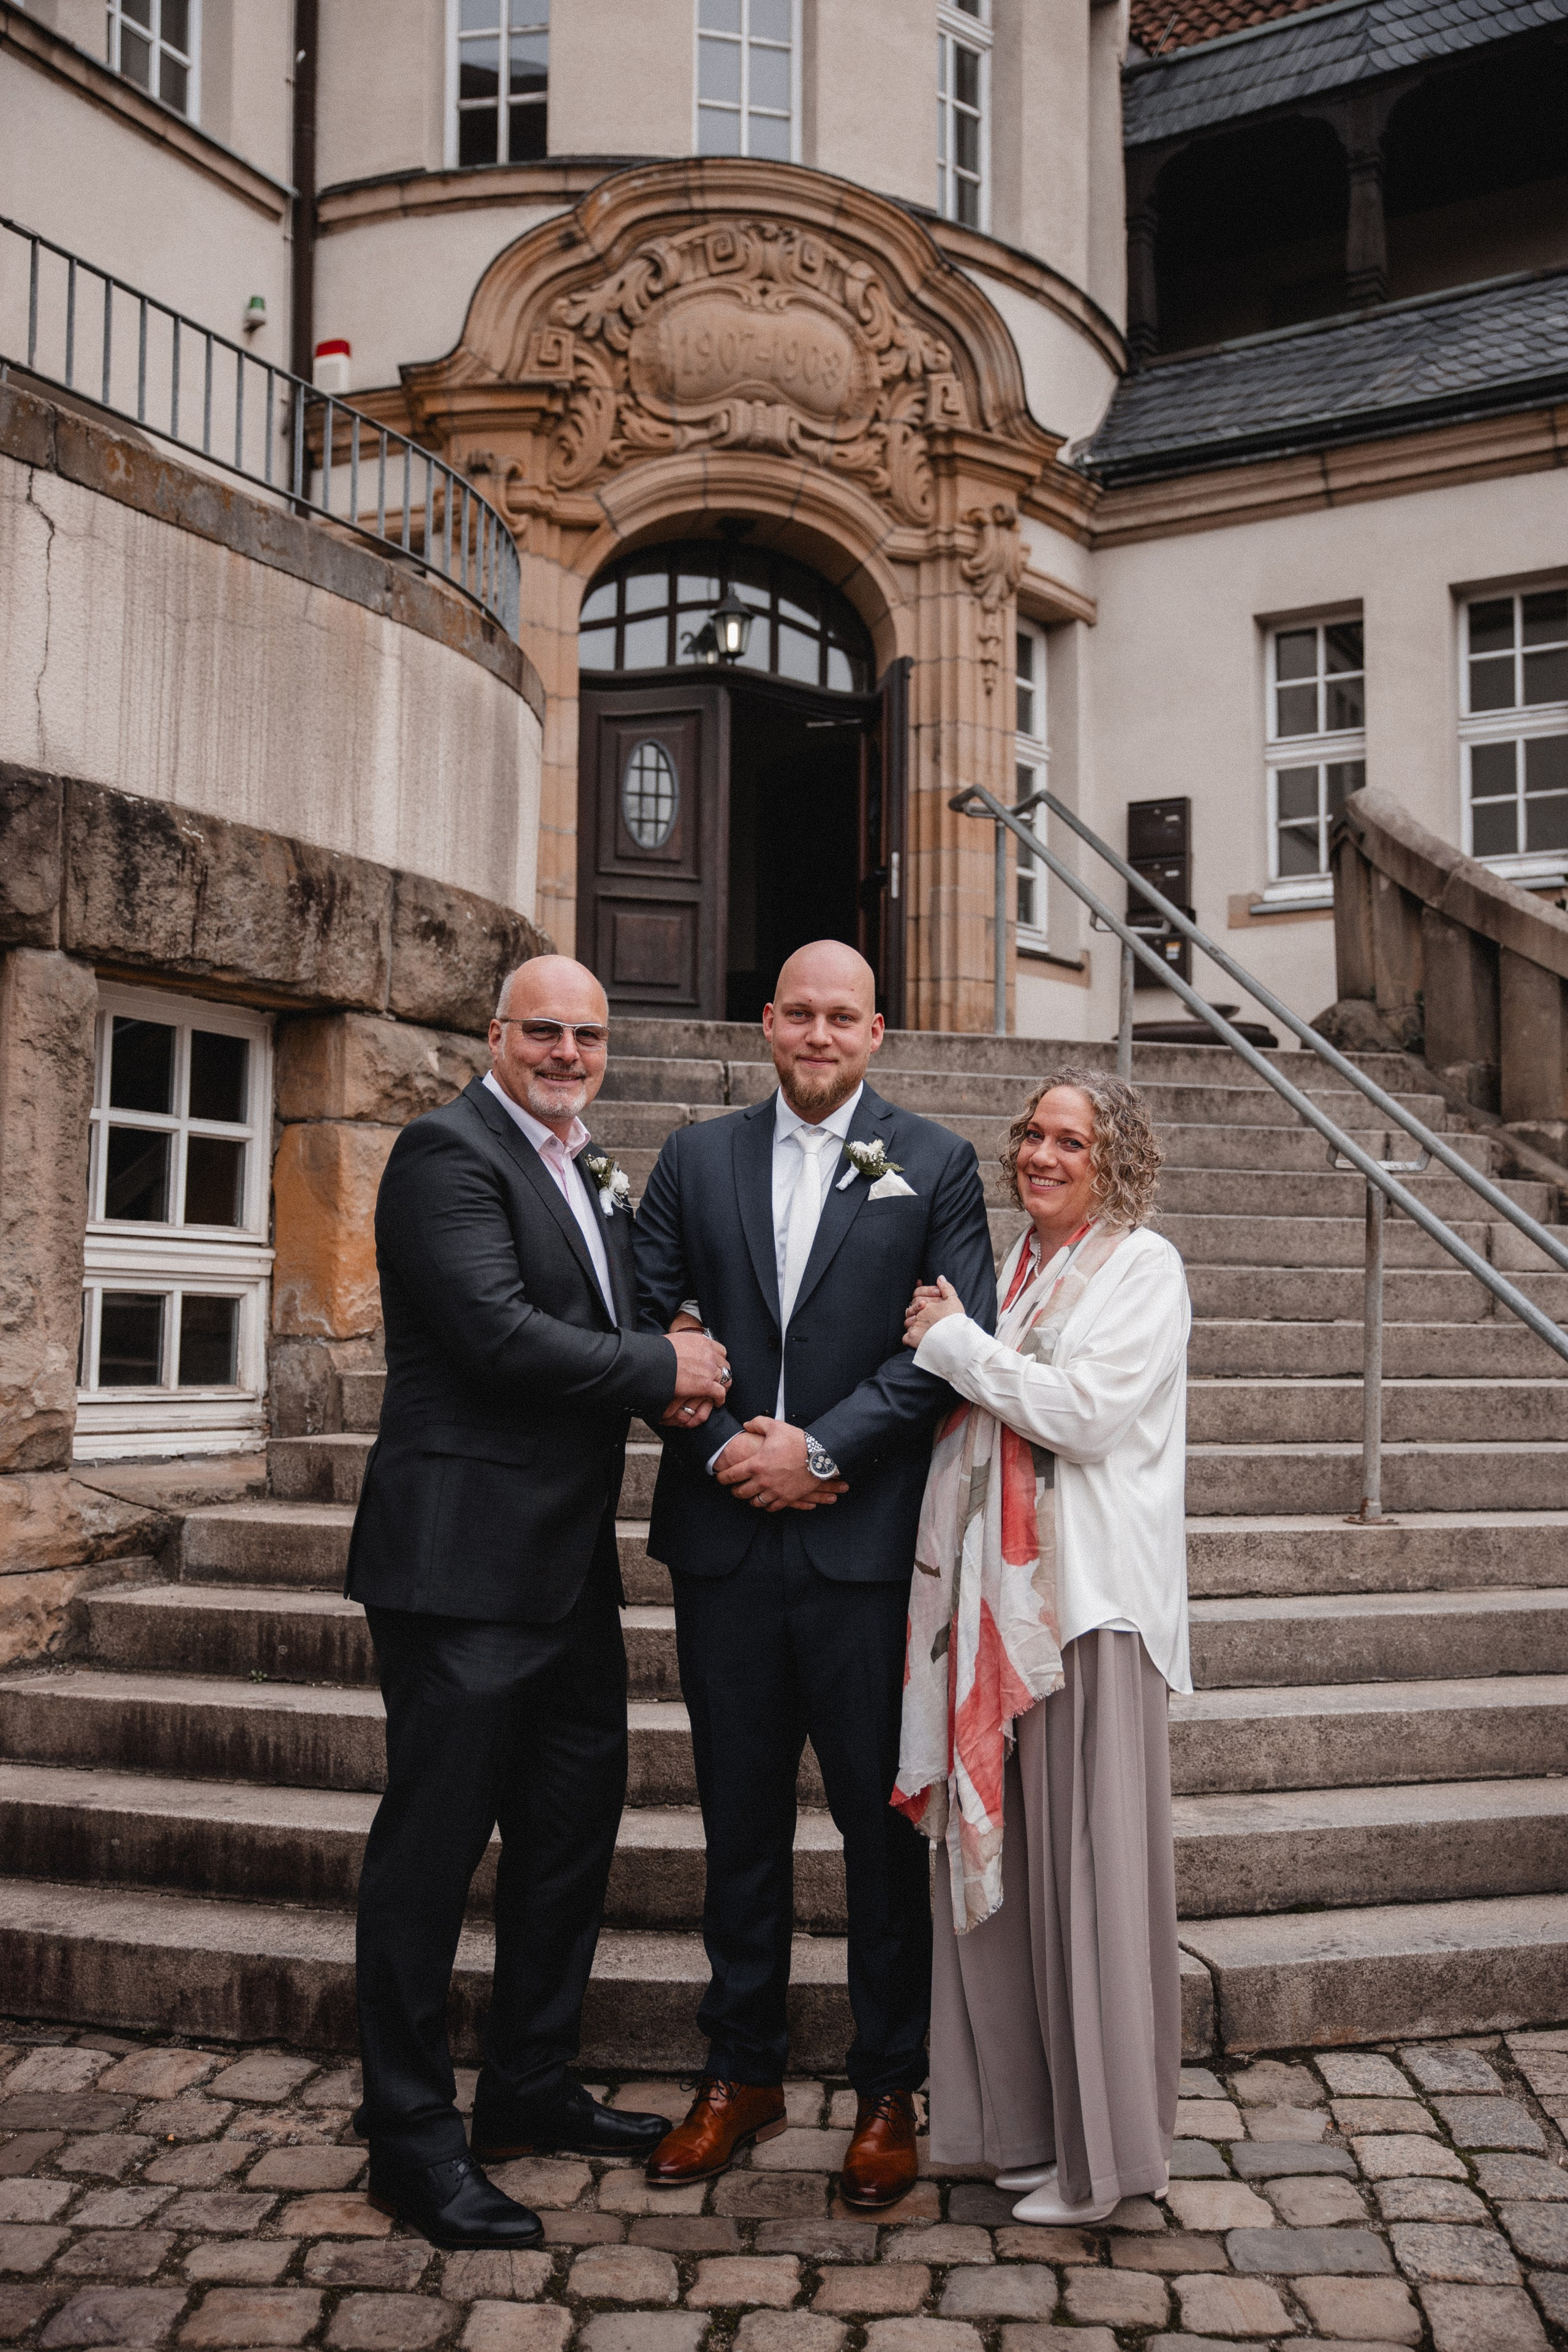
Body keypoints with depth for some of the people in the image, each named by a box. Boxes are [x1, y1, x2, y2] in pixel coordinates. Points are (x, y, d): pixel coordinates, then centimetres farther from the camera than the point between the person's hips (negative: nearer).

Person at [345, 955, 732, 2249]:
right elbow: (497, 1332, -22)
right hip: (464, 1561, -9)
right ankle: (412, 2140, 16)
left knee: (574, 1826, 18)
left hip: (571, 1563, 9)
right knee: (433, 1843, 1)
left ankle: (530, 2088, 34)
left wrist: (671, 1377, -1)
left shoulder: (593, 1171, 16)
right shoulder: (448, 1151, -12)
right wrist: (662, 1370, -13)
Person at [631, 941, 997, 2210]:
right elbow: (649, 1319, 5)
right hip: (727, 1544, 3)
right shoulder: (696, 1158, 10)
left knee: (883, 1821, 6)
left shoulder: (935, 1164, 2)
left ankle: (889, 2091, 23)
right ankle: (744, 2075, 28)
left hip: (869, 1545, -2)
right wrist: (723, 1447, -9)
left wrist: (820, 1446, -13)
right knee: (741, 1818, 13)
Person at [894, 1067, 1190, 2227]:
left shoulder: (1144, 1267, -4)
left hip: (1089, 1594, -7)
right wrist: (952, 1346, 5)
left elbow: (1089, 1412, -15)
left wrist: (955, 1345, -8)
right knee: (996, 1847, 10)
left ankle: (1103, 2144, 14)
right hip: (994, 1591, 7)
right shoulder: (1015, 1268, 17)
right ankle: (1021, 2115, 24)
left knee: (1088, 1857, 0)